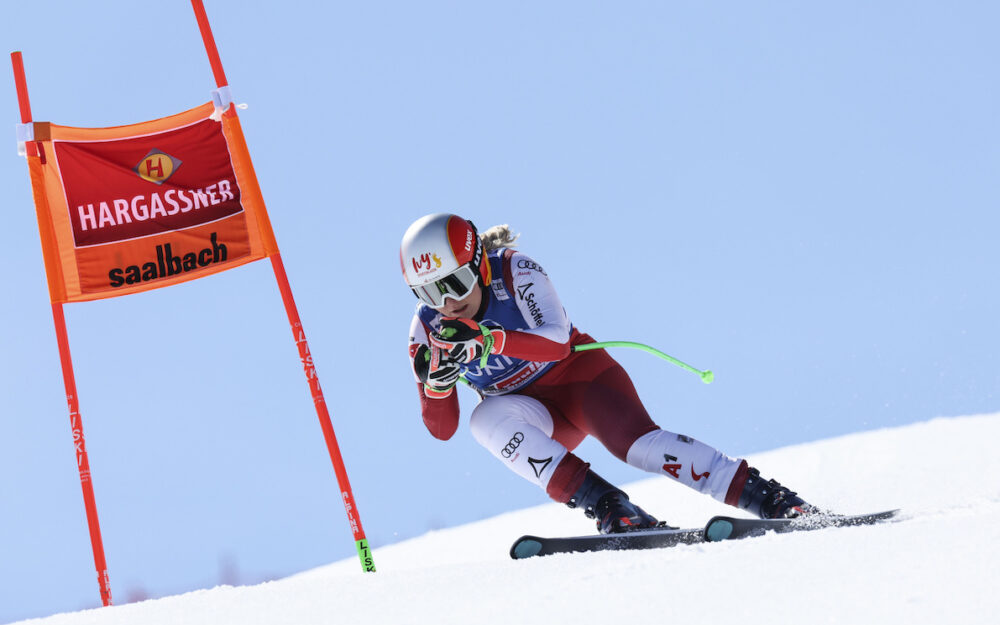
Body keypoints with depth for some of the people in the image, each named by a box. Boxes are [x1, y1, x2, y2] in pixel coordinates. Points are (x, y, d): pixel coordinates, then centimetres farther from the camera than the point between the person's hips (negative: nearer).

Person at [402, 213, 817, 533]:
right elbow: (442, 429, -8)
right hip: (537, 418, 3)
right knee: (487, 419, -30)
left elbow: (557, 342, -35)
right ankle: (604, 505, -37)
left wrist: (488, 341, -49)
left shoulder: (516, 273, -19)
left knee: (635, 441, -30)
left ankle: (775, 502, -31)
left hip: (580, 373, -3)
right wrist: (437, 385, -30)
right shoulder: (428, 331, -10)